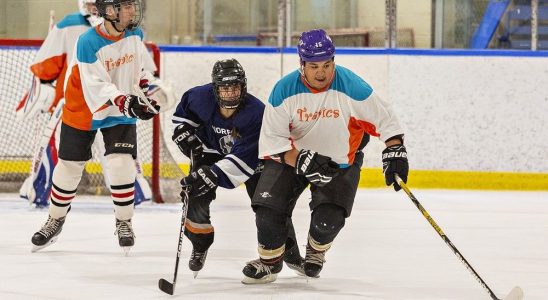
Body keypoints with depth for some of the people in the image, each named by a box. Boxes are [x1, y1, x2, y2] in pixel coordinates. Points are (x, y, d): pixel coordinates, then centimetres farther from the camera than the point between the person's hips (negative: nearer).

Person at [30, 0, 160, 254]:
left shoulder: (135, 34, -7)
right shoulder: (88, 42, -25)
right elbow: (97, 88, -29)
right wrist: (127, 103, -40)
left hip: (121, 116, 3)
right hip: (83, 111, -3)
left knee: (121, 165, -12)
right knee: (69, 167, 6)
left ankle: (124, 222, 5)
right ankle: (55, 219, 27)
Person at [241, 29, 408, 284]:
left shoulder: (352, 88, -24)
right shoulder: (285, 90, -21)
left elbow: (384, 119, -15)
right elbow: (272, 139, -20)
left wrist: (395, 153, -24)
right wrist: (302, 161, -33)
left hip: (341, 160, -1)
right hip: (291, 155, 1)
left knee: (328, 220, -16)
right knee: (268, 207, -12)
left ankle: (315, 252, 21)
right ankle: (269, 261, 15)